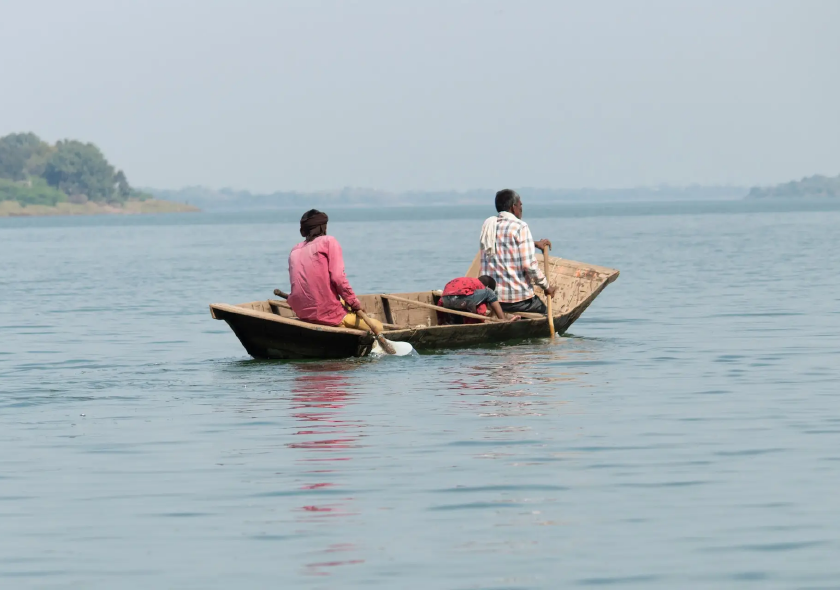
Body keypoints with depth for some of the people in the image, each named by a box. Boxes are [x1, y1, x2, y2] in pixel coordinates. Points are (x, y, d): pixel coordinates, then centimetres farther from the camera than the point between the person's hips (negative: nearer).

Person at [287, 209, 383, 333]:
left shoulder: (295, 251, 15)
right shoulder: (329, 241, 0)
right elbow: (338, 277, -12)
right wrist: (354, 303, -3)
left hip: (302, 314, 7)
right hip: (327, 312, -7)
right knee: (377, 327, -1)